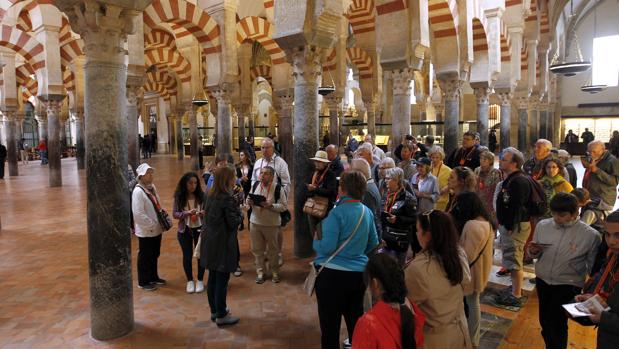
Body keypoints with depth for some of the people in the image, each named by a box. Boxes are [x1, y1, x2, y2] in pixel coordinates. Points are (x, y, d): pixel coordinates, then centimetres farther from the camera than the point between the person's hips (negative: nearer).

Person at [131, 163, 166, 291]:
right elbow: (138, 214, -25)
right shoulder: (138, 191, -20)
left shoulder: (152, 187, 7)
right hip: (146, 231, -8)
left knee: (154, 255, 20)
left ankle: (153, 277, 36)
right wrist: (151, 226, -19)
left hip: (157, 230, 8)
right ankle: (143, 282, 22)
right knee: (145, 257, 7)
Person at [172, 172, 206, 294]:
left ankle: (200, 280, 25)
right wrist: (186, 213, -23)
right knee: (187, 256, 11)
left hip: (200, 229, 0)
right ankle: (190, 281, 29)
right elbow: (174, 213, -7)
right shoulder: (178, 197, -7)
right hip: (184, 230, 0)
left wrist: (204, 213, -24)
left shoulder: (201, 196, -8)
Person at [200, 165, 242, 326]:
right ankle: (221, 316, 15)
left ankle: (214, 311, 31)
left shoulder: (211, 195, 5)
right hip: (222, 243, -8)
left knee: (213, 277, 17)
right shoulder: (227, 199, -20)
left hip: (209, 242, 8)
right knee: (222, 279, 3)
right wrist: (240, 212, -1)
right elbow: (233, 223, -19)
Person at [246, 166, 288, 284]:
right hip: (255, 222, 4)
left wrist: (270, 205, -27)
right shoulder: (255, 185, 0)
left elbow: (284, 206, -13)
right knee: (257, 249, 11)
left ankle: (274, 272, 29)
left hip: (272, 224, -4)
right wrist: (249, 202, -11)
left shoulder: (277, 188, -14)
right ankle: (260, 272, 27)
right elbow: (249, 200, 12)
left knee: (272, 249, 11)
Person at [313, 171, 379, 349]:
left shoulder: (336, 213, -17)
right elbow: (373, 243, 13)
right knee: (356, 321, 20)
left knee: (330, 326, 9)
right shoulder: (367, 212, 3)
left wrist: (316, 240, 1)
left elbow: (326, 248, -19)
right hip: (359, 273, 6)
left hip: (332, 274, -6)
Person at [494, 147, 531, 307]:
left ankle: (516, 296, 3)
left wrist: (510, 227, -23)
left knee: (514, 260, -5)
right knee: (514, 259, 19)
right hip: (509, 224, 11)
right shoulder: (511, 179, 14)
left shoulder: (519, 181, -19)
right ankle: (516, 289, 32)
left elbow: (517, 207, -24)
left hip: (515, 226, -11)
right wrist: (501, 221, 19)